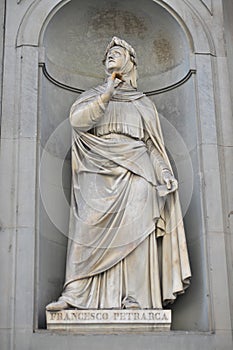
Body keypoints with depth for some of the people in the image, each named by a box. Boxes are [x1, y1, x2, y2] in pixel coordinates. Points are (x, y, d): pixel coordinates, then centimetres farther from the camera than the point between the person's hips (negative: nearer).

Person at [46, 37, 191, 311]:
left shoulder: (143, 104, 22)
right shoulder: (93, 95, 21)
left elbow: (154, 145, 16)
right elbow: (77, 120, 1)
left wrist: (165, 174, 1)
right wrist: (106, 97, -7)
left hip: (134, 171, 0)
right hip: (100, 174, 0)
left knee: (134, 231, -14)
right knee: (89, 229, -12)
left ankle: (136, 298, -16)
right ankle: (74, 294, -14)